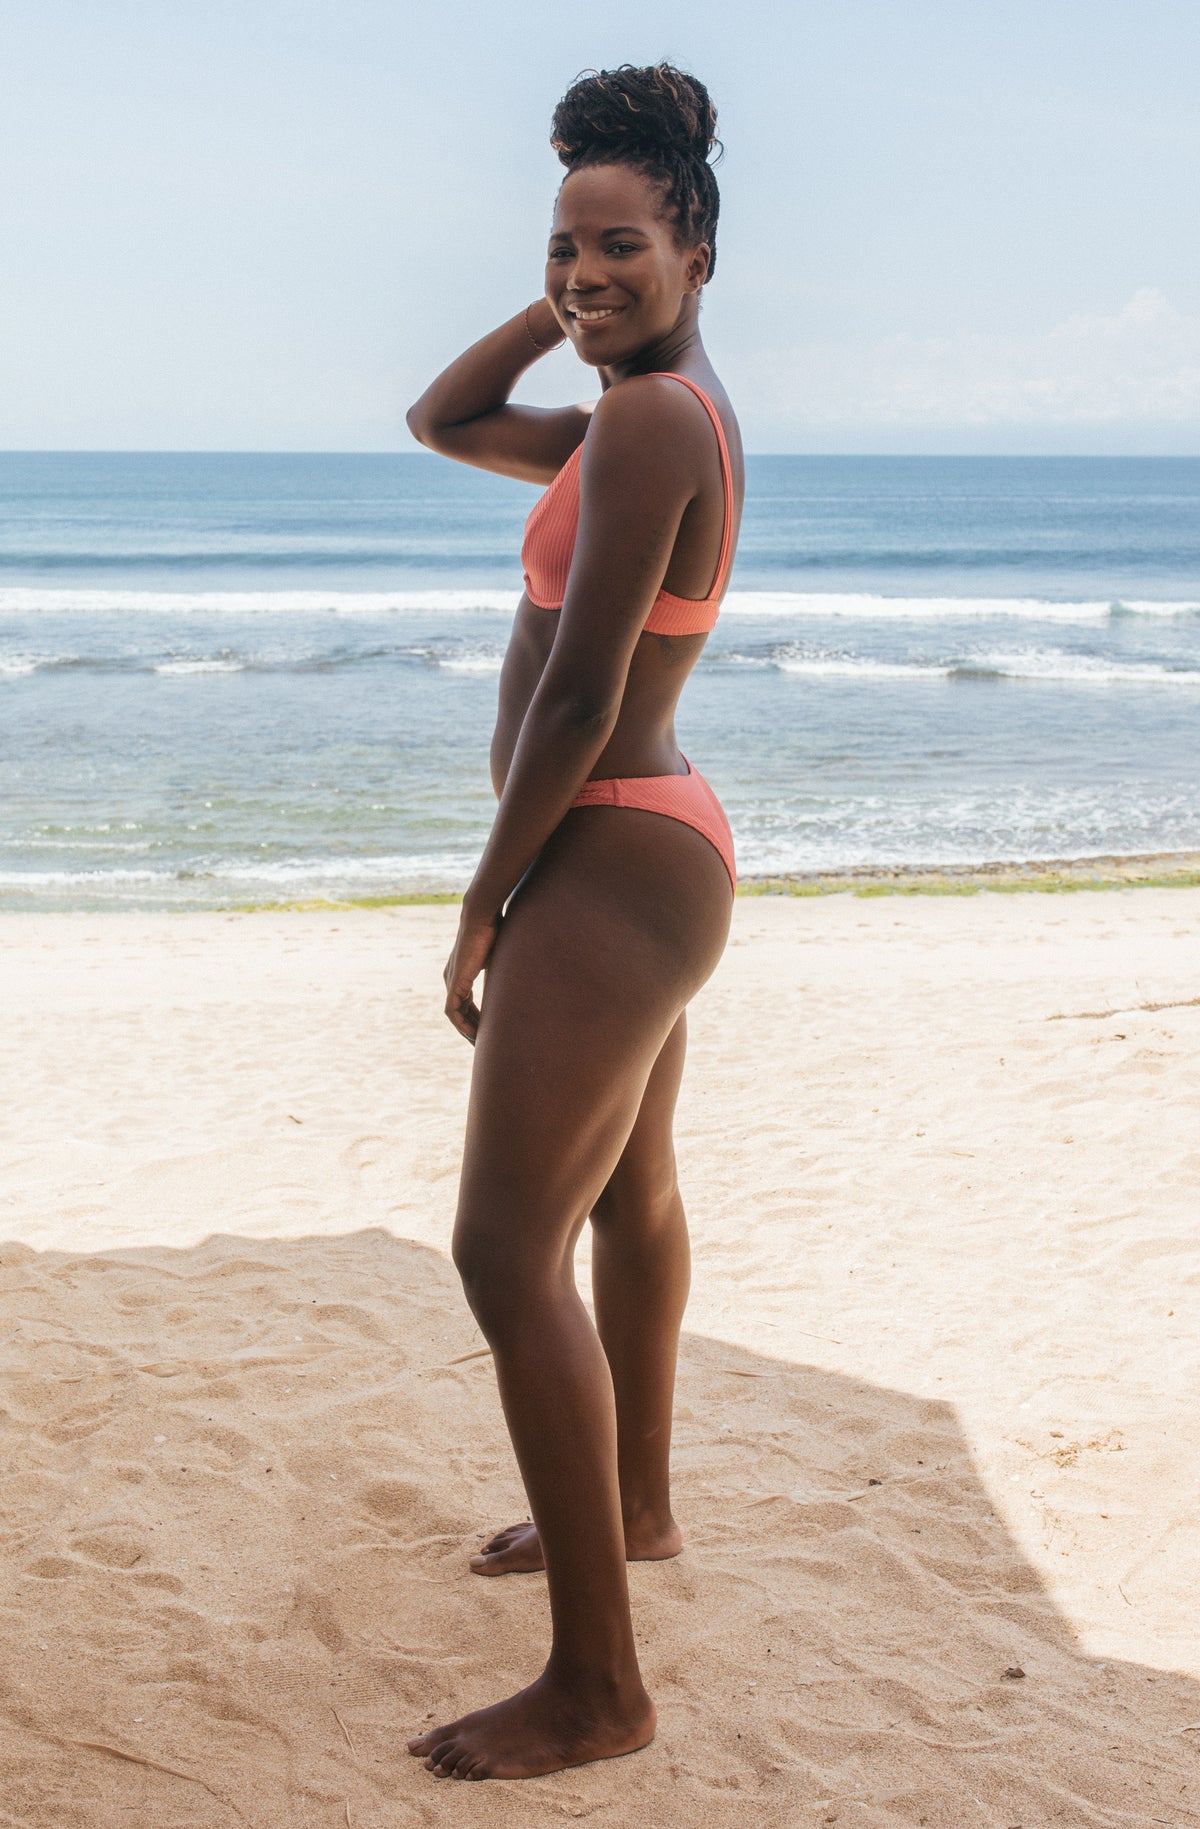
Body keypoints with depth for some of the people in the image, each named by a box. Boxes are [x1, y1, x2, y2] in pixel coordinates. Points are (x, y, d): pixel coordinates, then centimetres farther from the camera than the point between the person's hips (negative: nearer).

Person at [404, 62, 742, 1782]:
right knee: (627, 1190, 24)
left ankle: (597, 1684, -4)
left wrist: (483, 908, -14)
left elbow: (578, 701, -22)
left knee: (508, 1254, -11)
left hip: (608, 868, -11)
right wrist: (563, 309, 7)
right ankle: (638, 1505, 44)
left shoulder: (648, 422, -20)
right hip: (646, 852, 11)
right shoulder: (670, 408, 9)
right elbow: (445, 422, 21)